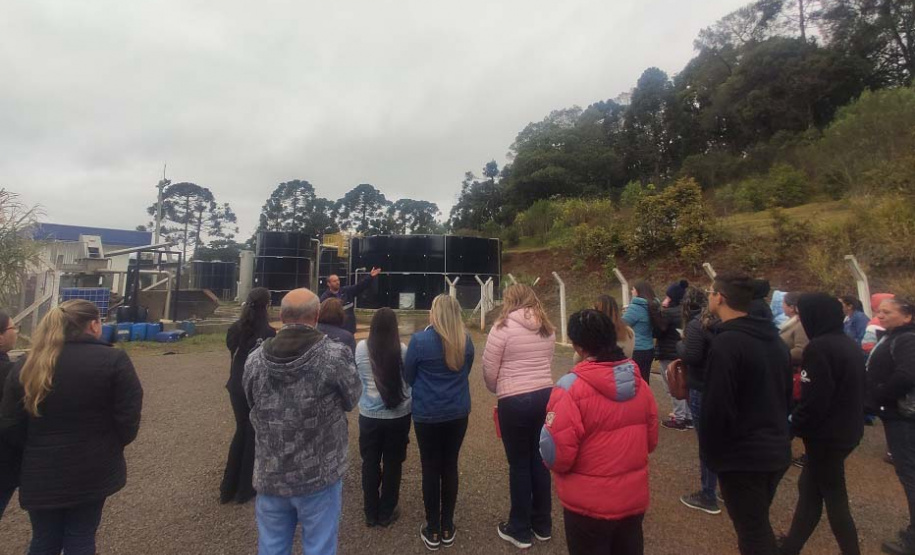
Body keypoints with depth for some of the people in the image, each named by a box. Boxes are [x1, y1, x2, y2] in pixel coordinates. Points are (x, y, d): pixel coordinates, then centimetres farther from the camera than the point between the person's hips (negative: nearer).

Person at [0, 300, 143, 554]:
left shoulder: (26, 368, -3)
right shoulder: (114, 360, -16)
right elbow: (128, 418, -15)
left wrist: (38, 449, 19)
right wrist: (112, 446, 6)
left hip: (41, 474, 3)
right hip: (94, 471, -3)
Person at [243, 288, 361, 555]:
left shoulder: (254, 360, -7)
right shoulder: (336, 356, -18)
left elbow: (253, 405, 9)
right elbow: (351, 400, -3)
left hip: (270, 477, 4)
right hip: (319, 476, -3)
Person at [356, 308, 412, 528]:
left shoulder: (361, 348, -9)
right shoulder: (402, 350, -14)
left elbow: (358, 376, 6)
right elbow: (409, 379, -3)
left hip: (369, 415, 2)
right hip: (398, 415, -1)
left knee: (370, 463, 16)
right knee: (392, 463, 14)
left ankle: (371, 513, 28)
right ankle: (386, 513, 27)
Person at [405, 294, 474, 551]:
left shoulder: (419, 340, -16)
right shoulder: (466, 341, -4)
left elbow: (408, 377, -3)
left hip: (427, 414, -3)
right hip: (458, 412, 3)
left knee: (431, 469, 10)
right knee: (450, 467, 14)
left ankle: (433, 531, 24)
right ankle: (447, 529, 28)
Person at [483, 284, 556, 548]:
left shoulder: (504, 327, -12)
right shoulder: (547, 328, 6)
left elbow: (489, 370, -8)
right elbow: (547, 364, 12)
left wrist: (498, 389, 11)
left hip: (515, 401, -6)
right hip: (546, 395, 6)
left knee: (519, 465, 9)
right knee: (539, 460, 19)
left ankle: (520, 530, 26)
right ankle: (542, 525, 34)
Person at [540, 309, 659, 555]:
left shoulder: (571, 387, -25)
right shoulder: (639, 382, -6)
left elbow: (556, 455, -23)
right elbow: (651, 441, 7)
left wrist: (547, 431, -3)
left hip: (589, 505, -5)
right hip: (635, 498, 5)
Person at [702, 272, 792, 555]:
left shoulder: (726, 342, -21)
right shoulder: (775, 340, 7)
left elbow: (716, 406, -22)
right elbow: (786, 394, 16)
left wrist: (710, 451, -9)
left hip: (742, 456, -9)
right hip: (777, 450, 9)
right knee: (760, 526, 25)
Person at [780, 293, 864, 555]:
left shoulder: (819, 348, -21)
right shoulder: (850, 345, 8)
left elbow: (813, 401, -23)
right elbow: (852, 391, 15)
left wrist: (793, 426, -9)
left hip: (827, 435, -9)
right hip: (848, 430, 9)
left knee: (834, 497, 6)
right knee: (810, 487, 17)